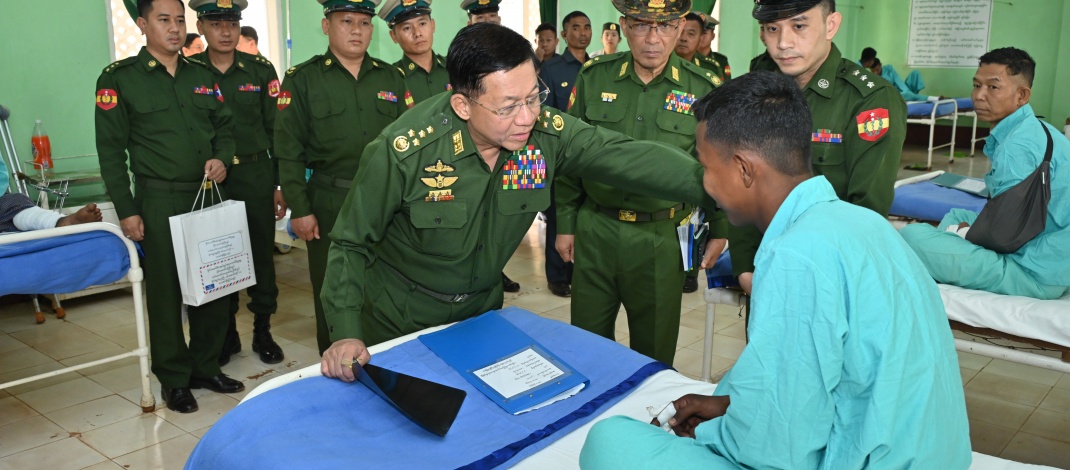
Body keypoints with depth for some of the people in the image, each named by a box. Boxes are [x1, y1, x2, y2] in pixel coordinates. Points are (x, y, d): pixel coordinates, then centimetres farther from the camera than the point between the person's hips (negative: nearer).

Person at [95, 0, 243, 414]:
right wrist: (126, 211, -8)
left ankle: (206, 366, 25)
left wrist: (222, 158, -4)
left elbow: (224, 127, 18)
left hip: (208, 195, 4)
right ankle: (174, 379, 17)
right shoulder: (118, 79, -2)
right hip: (159, 202, -4)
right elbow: (111, 151, -4)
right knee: (165, 290, 3)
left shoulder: (202, 75, 11)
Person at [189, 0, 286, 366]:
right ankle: (227, 332, 23)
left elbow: (276, 131, 3)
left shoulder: (260, 70, 2)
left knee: (261, 254, 7)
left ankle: (263, 331, 21)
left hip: (256, 177, 0)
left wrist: (282, 184, 0)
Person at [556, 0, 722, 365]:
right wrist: (565, 223, 8)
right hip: (595, 230, 2)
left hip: (662, 238, -2)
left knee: (654, 352, 11)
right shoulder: (594, 77, 0)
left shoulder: (704, 89, -6)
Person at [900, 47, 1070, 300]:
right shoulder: (1033, 129, 10)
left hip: (1035, 272, -11)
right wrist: (970, 227, 5)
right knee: (956, 216, 29)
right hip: (1049, 261, 11)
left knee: (912, 236, -22)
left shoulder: (1017, 147, -22)